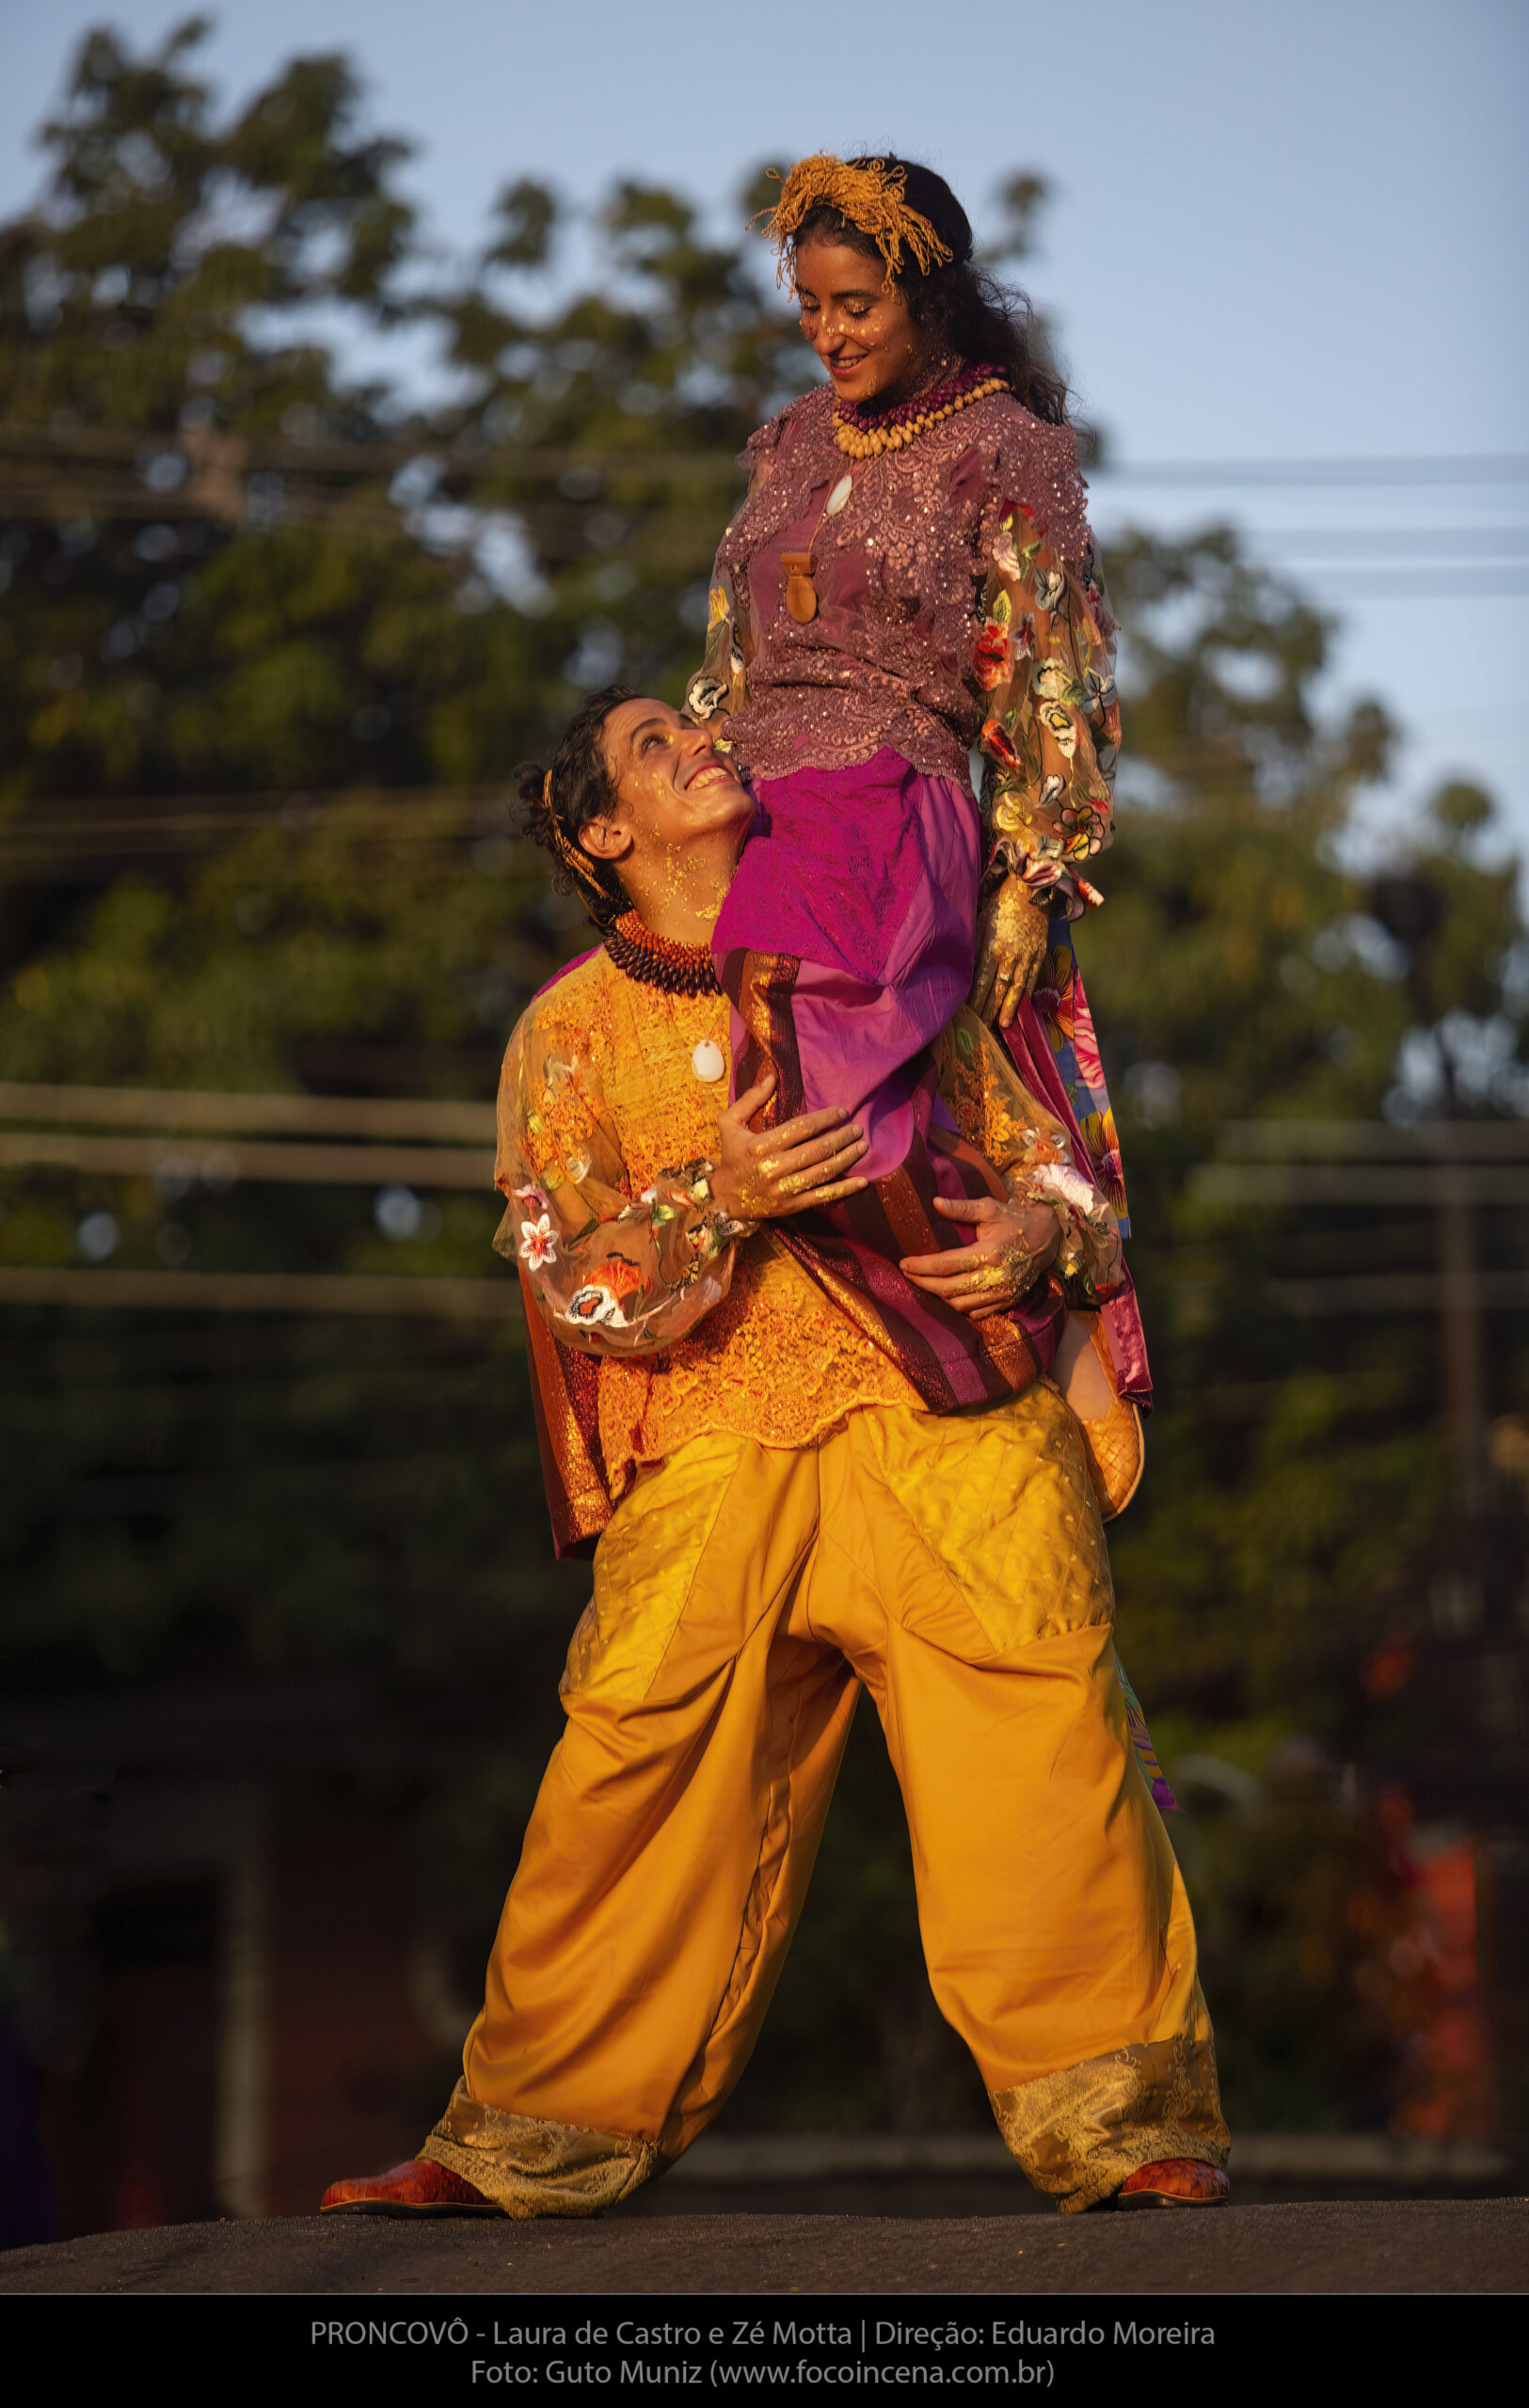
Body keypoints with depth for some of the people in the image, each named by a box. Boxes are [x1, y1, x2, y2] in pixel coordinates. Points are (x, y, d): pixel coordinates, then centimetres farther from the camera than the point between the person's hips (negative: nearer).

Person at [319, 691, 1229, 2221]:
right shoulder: (567, 1033, 11)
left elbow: (1047, 1147, 21)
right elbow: (575, 1283, 1)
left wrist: (1035, 1230, -3)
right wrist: (718, 1198, -18)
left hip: (951, 1423, 1)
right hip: (712, 1469, -1)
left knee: (1039, 1747, -15)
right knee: (633, 1792, -8)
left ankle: (1128, 2134, -8)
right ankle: (527, 2143, 6)